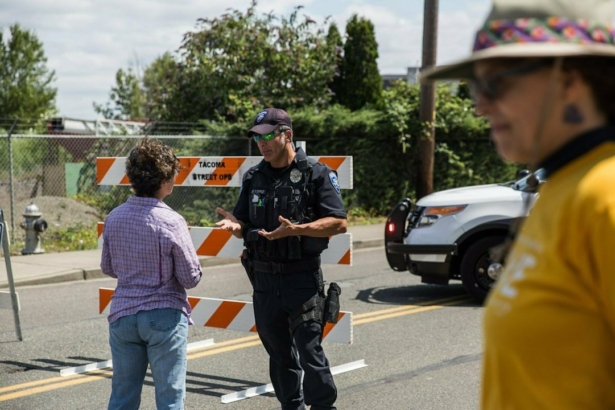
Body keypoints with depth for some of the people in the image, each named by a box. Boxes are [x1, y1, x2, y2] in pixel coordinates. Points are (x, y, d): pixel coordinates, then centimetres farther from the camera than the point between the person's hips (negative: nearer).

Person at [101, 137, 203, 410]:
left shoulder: (114, 218, -1)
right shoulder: (171, 222, -15)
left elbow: (108, 268, 11)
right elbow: (191, 278, -10)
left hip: (123, 315, 5)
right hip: (164, 317, -5)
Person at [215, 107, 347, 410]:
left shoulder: (316, 174, -6)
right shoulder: (254, 178, 10)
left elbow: (339, 223, -11)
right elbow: (245, 227, 15)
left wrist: (296, 229, -24)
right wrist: (236, 225, -9)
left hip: (302, 279, -5)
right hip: (264, 278, 5)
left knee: (309, 350, -8)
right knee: (279, 353, 13)